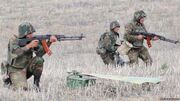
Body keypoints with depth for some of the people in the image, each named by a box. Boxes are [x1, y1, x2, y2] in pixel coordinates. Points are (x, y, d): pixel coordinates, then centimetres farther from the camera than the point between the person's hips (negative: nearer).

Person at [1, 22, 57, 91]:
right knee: (23, 89, -25)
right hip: (16, 70, -5)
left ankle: (36, 82, -6)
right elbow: (16, 52, -32)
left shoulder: (32, 39, -1)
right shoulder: (13, 40, -15)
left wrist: (49, 42, -24)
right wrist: (29, 45, -35)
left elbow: (40, 53, -11)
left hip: (27, 67, 5)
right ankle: (10, 81, 7)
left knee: (39, 60, -22)